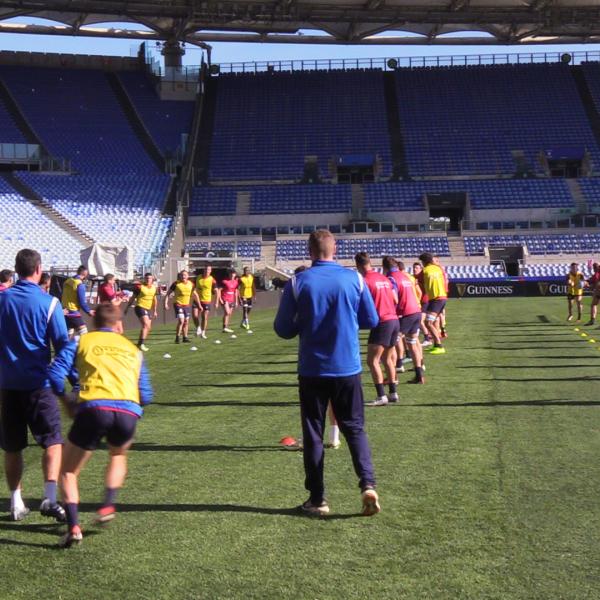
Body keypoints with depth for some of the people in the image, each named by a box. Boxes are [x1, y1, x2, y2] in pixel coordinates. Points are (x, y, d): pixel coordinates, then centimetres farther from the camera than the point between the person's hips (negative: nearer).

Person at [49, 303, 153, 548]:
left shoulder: (83, 341, 19)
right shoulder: (132, 349, 26)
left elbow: (56, 374, 8)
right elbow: (146, 396, 23)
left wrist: (68, 403, 23)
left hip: (93, 408, -2)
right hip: (128, 412, 3)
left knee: (68, 470, 16)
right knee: (118, 455, 36)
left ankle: (73, 526, -1)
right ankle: (108, 505, 20)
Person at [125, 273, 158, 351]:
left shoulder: (154, 288, 8)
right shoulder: (140, 287, -10)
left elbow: (154, 299, 20)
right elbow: (133, 298, -3)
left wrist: (155, 311, 21)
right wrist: (127, 307, 0)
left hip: (148, 309, 7)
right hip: (140, 307, -7)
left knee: (148, 328, 10)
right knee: (146, 325, -22)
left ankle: (139, 344, 24)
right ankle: (142, 344, -23)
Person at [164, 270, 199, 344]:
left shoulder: (191, 284, 3)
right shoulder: (176, 283, -10)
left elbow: (195, 295, 14)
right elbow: (168, 293, -5)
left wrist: (199, 305, 12)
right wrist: (166, 304, -13)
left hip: (186, 305, 5)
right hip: (178, 304, -5)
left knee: (186, 322, 8)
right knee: (181, 321, -17)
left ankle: (185, 337, 20)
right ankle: (177, 338, -6)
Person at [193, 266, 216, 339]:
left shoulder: (212, 280, -9)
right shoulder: (198, 277, 1)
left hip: (206, 301, -2)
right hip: (197, 300, 2)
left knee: (204, 317, 2)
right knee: (195, 315, -10)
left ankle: (203, 333, 17)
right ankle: (198, 328, 13)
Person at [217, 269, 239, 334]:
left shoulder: (236, 282, 7)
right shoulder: (225, 281, -11)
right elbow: (219, 290, -9)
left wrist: (236, 301, 17)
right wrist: (219, 299, -14)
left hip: (231, 300, 7)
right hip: (225, 300, -6)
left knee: (230, 314, 9)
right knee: (227, 313, -20)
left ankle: (226, 328, 18)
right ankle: (225, 328, -21)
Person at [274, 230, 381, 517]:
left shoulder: (297, 283, -7)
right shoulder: (354, 278, -3)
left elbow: (283, 329, -3)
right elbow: (371, 321, 5)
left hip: (312, 370, -1)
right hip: (347, 368, 1)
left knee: (313, 434, 9)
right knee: (355, 428, 13)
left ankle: (317, 499, 12)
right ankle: (368, 485, -3)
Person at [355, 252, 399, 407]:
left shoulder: (365, 281, -10)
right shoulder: (384, 278, 12)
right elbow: (395, 300, 16)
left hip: (382, 323, -8)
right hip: (394, 320, 8)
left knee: (372, 360, -4)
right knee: (387, 358, 19)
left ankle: (381, 396, -8)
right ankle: (393, 393, 21)